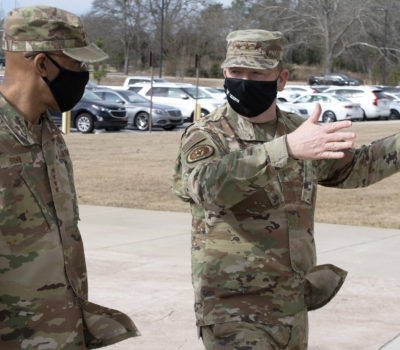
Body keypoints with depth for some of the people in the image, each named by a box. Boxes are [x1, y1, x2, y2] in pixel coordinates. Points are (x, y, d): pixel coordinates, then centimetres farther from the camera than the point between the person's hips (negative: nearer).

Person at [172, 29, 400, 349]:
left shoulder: (297, 130, 7)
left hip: (293, 311, 6)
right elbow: (208, 183, -34)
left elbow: (353, 168, 25)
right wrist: (287, 148, -43)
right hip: (233, 313, -6)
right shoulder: (205, 136, -10)